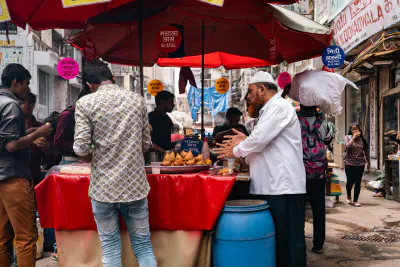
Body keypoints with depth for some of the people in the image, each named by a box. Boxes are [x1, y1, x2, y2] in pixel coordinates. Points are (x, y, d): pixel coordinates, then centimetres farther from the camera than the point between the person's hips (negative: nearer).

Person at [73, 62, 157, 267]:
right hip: (135, 183, 2)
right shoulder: (137, 99, 5)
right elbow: (146, 143, 9)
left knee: (110, 248, 10)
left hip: (103, 186, -2)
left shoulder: (85, 103, -5)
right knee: (143, 244, 11)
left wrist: (92, 157, 10)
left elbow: (81, 148, -11)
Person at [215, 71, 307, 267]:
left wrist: (235, 151, -3)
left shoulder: (280, 107, -10)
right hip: (269, 187, 10)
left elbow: (259, 140, -18)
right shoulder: (269, 111, 21)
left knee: (289, 242, -3)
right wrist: (245, 142, 9)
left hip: (284, 188, -10)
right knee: (273, 241, 14)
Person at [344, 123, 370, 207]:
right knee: (350, 181, -3)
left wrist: (368, 162, 16)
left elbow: (366, 151, 13)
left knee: (358, 182, 1)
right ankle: (348, 195, 26)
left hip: (360, 163, 2)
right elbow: (347, 147, -18)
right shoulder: (347, 137, -1)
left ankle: (355, 200, 10)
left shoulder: (362, 139, 5)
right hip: (350, 163, -2)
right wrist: (353, 137, -17)